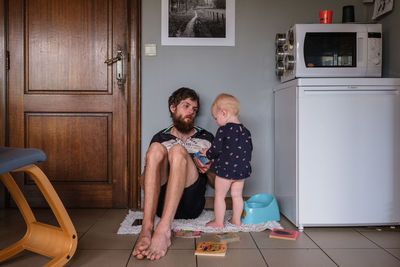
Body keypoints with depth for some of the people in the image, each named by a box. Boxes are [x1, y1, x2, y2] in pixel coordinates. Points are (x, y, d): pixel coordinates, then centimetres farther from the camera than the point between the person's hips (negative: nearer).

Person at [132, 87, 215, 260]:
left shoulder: (206, 138, 20)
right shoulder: (160, 138, 20)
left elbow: (216, 183, 18)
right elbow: (143, 182, 17)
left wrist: (207, 169, -4)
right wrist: (149, 169, -6)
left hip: (191, 204, -1)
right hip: (161, 203, 1)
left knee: (178, 150, -23)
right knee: (156, 149, -21)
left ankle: (163, 230, -42)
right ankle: (147, 229, -39)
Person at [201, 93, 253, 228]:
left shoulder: (223, 130, -14)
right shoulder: (245, 131, 7)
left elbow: (216, 149, -14)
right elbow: (249, 148, 14)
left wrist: (207, 154, 5)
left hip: (225, 169, -6)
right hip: (242, 169, 7)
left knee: (219, 196, 5)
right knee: (237, 195, 16)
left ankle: (218, 222, 12)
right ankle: (236, 220, 24)